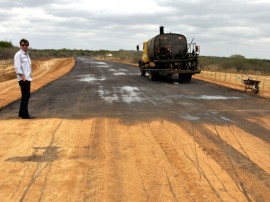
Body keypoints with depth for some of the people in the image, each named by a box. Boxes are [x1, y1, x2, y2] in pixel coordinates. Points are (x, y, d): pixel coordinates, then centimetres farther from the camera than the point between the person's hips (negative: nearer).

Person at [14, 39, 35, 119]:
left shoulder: (26, 54, 18)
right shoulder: (18, 54, -9)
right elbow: (17, 67, -17)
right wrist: (23, 76, -23)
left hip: (28, 78, 9)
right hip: (23, 79, -9)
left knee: (25, 96, 12)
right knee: (26, 96, -9)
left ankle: (22, 113, 20)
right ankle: (25, 114, -5)